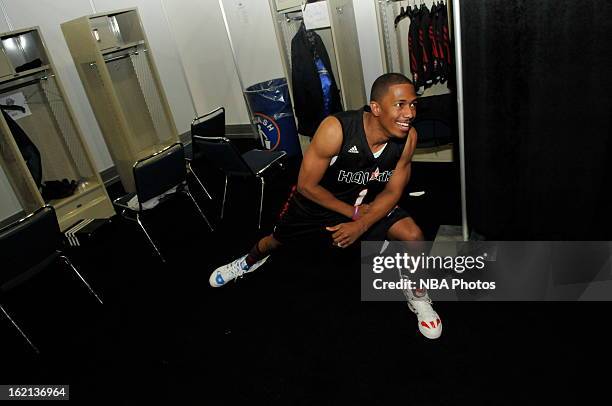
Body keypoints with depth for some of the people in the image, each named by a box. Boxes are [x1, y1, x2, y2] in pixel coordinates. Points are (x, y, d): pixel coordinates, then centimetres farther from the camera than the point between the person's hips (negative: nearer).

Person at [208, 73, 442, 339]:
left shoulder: (408, 137, -25)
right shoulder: (335, 130, -37)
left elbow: (392, 192, -13)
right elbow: (306, 185, -25)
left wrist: (361, 225, -27)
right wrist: (352, 212, -22)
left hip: (370, 203, 2)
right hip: (317, 199, -1)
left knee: (413, 236, -20)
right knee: (279, 239, 22)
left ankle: (417, 297, 12)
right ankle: (251, 260, 60)